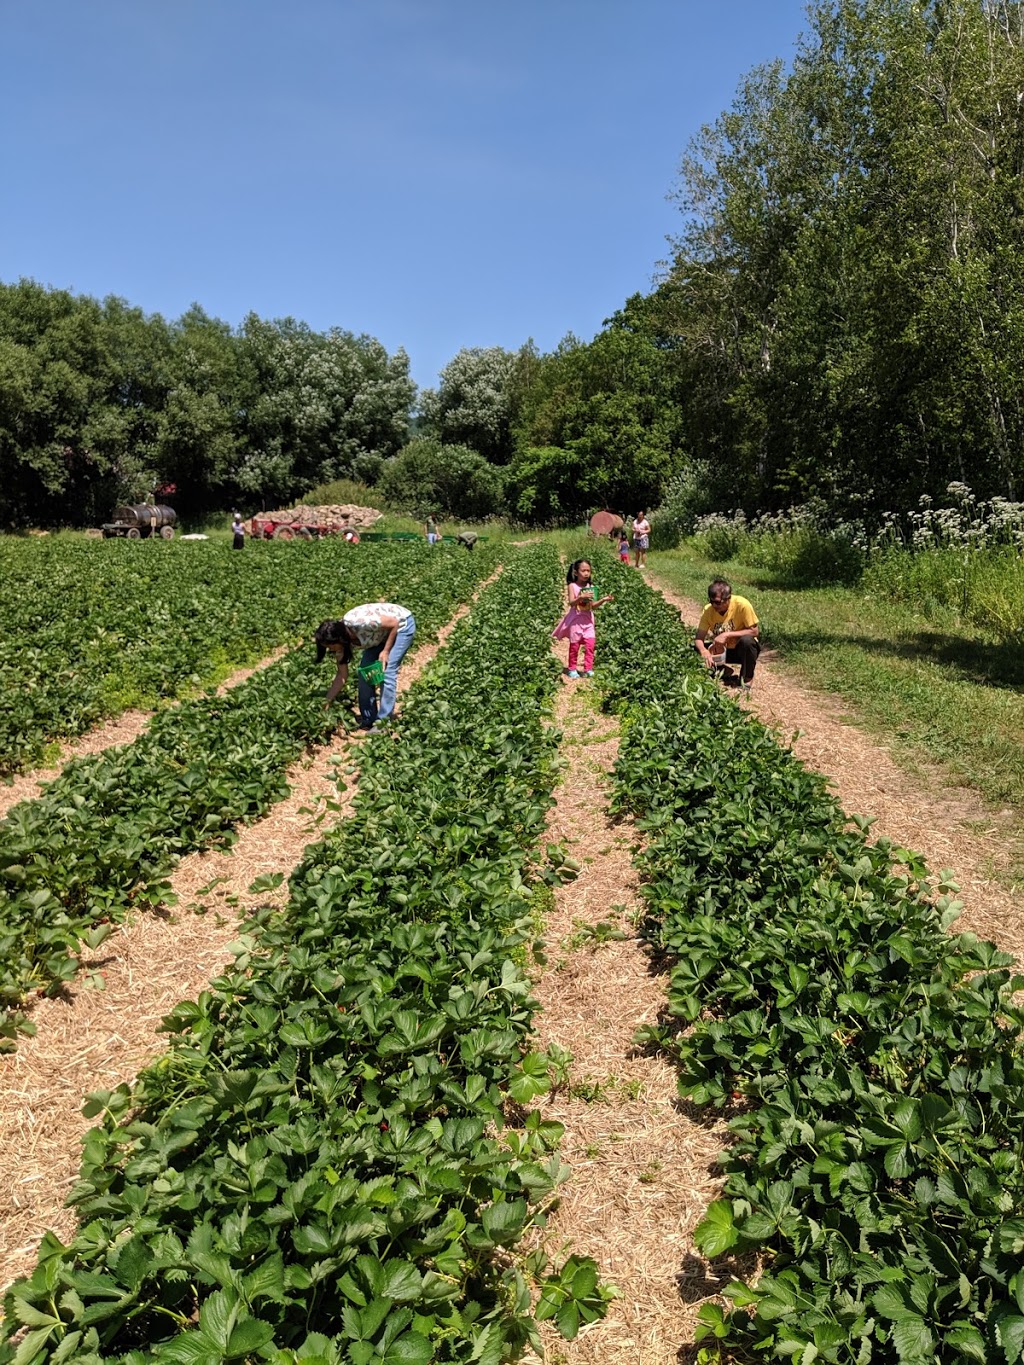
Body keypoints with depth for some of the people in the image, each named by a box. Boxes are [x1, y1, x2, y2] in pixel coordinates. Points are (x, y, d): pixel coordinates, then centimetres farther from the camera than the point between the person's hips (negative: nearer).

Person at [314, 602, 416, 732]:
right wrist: (327, 700, -7)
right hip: (383, 632, 8)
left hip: (401, 624, -7)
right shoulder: (342, 641, -12)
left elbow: (394, 623, -25)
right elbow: (342, 675, -3)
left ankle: (383, 722, -9)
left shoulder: (359, 623, -37)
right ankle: (368, 719, 9)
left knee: (387, 672, -16)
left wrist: (386, 651, -22)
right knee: (364, 672, -1)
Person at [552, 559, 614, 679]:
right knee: (574, 645, 6)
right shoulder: (572, 586, -9)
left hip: (588, 620, 3)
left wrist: (604, 600, -10)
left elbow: (593, 606, 4)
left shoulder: (591, 587, 3)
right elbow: (571, 603, -21)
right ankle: (572, 669, 19)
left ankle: (588, 669, 0)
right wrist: (581, 597, -37)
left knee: (590, 644, -7)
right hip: (575, 619, -3)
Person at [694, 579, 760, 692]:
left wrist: (727, 634, -32)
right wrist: (703, 651, -41)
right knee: (695, 649, -19)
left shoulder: (742, 605, -27)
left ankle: (747, 679, -11)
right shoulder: (708, 610, -17)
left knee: (747, 640, -36)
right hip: (722, 650, 3)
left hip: (743, 649, -3)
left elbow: (754, 631, -23)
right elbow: (699, 639, -17)